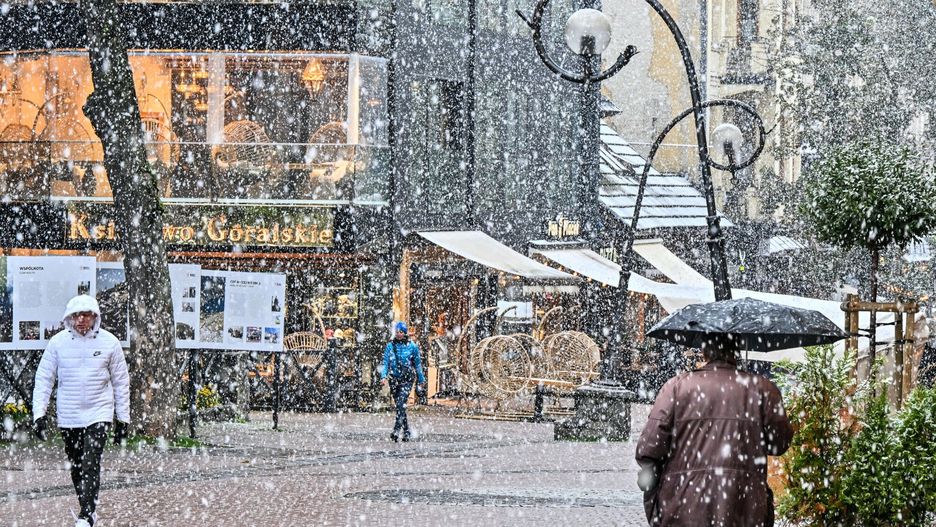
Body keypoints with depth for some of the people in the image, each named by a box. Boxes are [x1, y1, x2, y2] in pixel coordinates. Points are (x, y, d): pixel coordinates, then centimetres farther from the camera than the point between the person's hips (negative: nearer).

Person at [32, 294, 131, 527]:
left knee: (91, 464, -15)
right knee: (76, 467, 10)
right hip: (68, 416, 2)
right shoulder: (58, 342, -2)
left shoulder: (109, 342, -3)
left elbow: (121, 382, 6)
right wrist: (39, 414, -4)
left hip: (98, 414, -2)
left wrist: (123, 419, 6)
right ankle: (88, 508, 26)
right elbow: (43, 379, 4)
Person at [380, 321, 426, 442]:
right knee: (398, 406, 7)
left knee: (401, 404, -18)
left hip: (407, 379, -3)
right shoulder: (390, 346, 4)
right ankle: (406, 431, 20)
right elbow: (385, 362, 1)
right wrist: (384, 376, -15)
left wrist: (421, 379, 16)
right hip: (394, 379, 3)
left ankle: (397, 431, -25)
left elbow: (418, 364, 9)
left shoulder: (412, 346, 0)